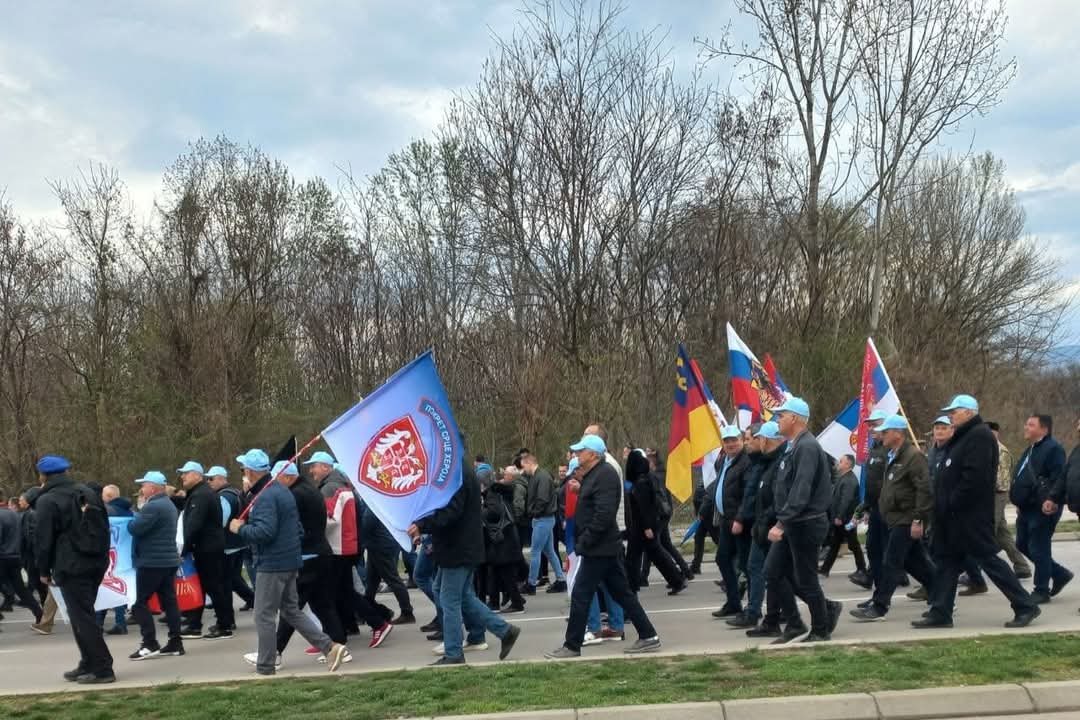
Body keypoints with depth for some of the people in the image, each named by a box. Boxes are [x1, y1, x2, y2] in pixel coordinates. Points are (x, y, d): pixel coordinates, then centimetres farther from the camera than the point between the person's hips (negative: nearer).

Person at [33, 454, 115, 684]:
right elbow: (104, 528, 16)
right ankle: (88, 665, 22)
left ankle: (102, 669, -7)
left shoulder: (47, 500, -9)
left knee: (82, 618, -4)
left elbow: (43, 538, -9)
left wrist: (44, 570, 2)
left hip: (71, 567, -7)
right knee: (83, 615, 17)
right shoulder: (88, 493, 13)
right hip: (96, 564, 7)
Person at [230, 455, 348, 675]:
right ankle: (329, 647, 10)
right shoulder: (282, 491, 13)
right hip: (289, 560, 10)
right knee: (291, 611, 16)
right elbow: (297, 526, 20)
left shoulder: (265, 497, -18)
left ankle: (265, 666, 7)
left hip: (272, 563, -10)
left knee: (264, 615, 0)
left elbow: (265, 531, -27)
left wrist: (240, 529, -12)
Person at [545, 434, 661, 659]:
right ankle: (648, 636, 15)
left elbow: (604, 515, -25)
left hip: (599, 548, -10)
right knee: (622, 593, 12)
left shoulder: (605, 475, -17)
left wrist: (583, 543, -20)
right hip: (606, 547, 10)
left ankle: (572, 646, 5)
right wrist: (581, 541, 12)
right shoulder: (595, 474, 15)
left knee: (580, 595, -3)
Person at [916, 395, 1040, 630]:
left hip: (971, 515, -10)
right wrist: (944, 506, 12)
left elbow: (974, 476, -25)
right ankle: (940, 613, 13)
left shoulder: (979, 435, -15)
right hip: (954, 516, 10)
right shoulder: (963, 436, 18)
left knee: (988, 559, -4)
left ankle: (1025, 606, 5)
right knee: (946, 561, 9)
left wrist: (952, 503, -20)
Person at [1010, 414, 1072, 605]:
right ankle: (1060, 574, 26)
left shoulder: (1053, 448, -12)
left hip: (1043, 509, -10)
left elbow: (1060, 477, -22)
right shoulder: (1031, 450, 18)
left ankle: (1042, 590, 8)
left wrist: (1052, 499, -32)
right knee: (1023, 545, 14)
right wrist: (1019, 502, 22)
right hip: (1027, 508, 10)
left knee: (1038, 549, -4)